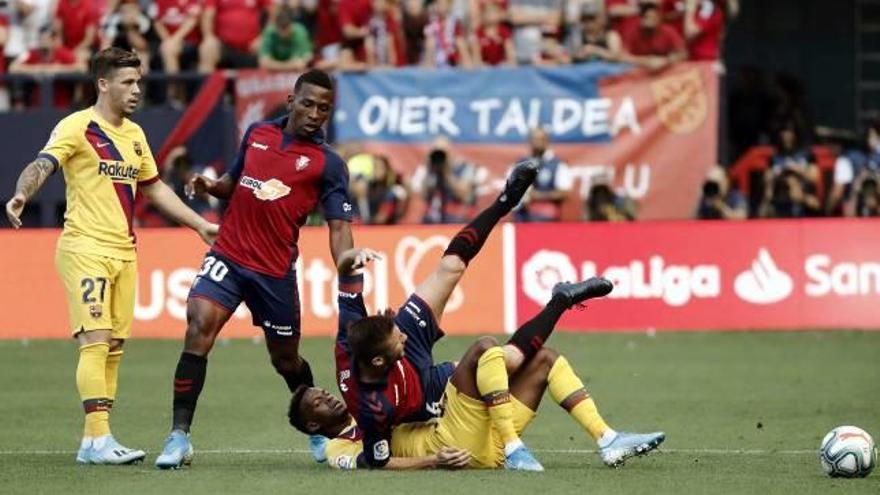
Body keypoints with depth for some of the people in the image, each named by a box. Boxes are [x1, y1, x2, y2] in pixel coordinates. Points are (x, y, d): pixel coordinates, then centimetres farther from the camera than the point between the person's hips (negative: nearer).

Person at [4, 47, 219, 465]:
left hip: (124, 251, 7)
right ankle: (98, 438, -16)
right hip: (85, 247, -7)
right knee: (96, 341, -14)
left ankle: (93, 443, 8)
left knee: (114, 346, 5)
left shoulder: (134, 134, 16)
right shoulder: (77, 127, -7)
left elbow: (154, 188, 27)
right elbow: (43, 164, -21)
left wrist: (200, 224, 26)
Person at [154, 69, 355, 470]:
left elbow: (339, 227, -7)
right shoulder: (257, 134, 9)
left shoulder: (328, 163, -2)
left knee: (286, 359, 11)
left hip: (275, 272, -2)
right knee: (199, 328, -20)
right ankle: (179, 436, -19)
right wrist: (211, 187, -1)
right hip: (227, 258, 2)